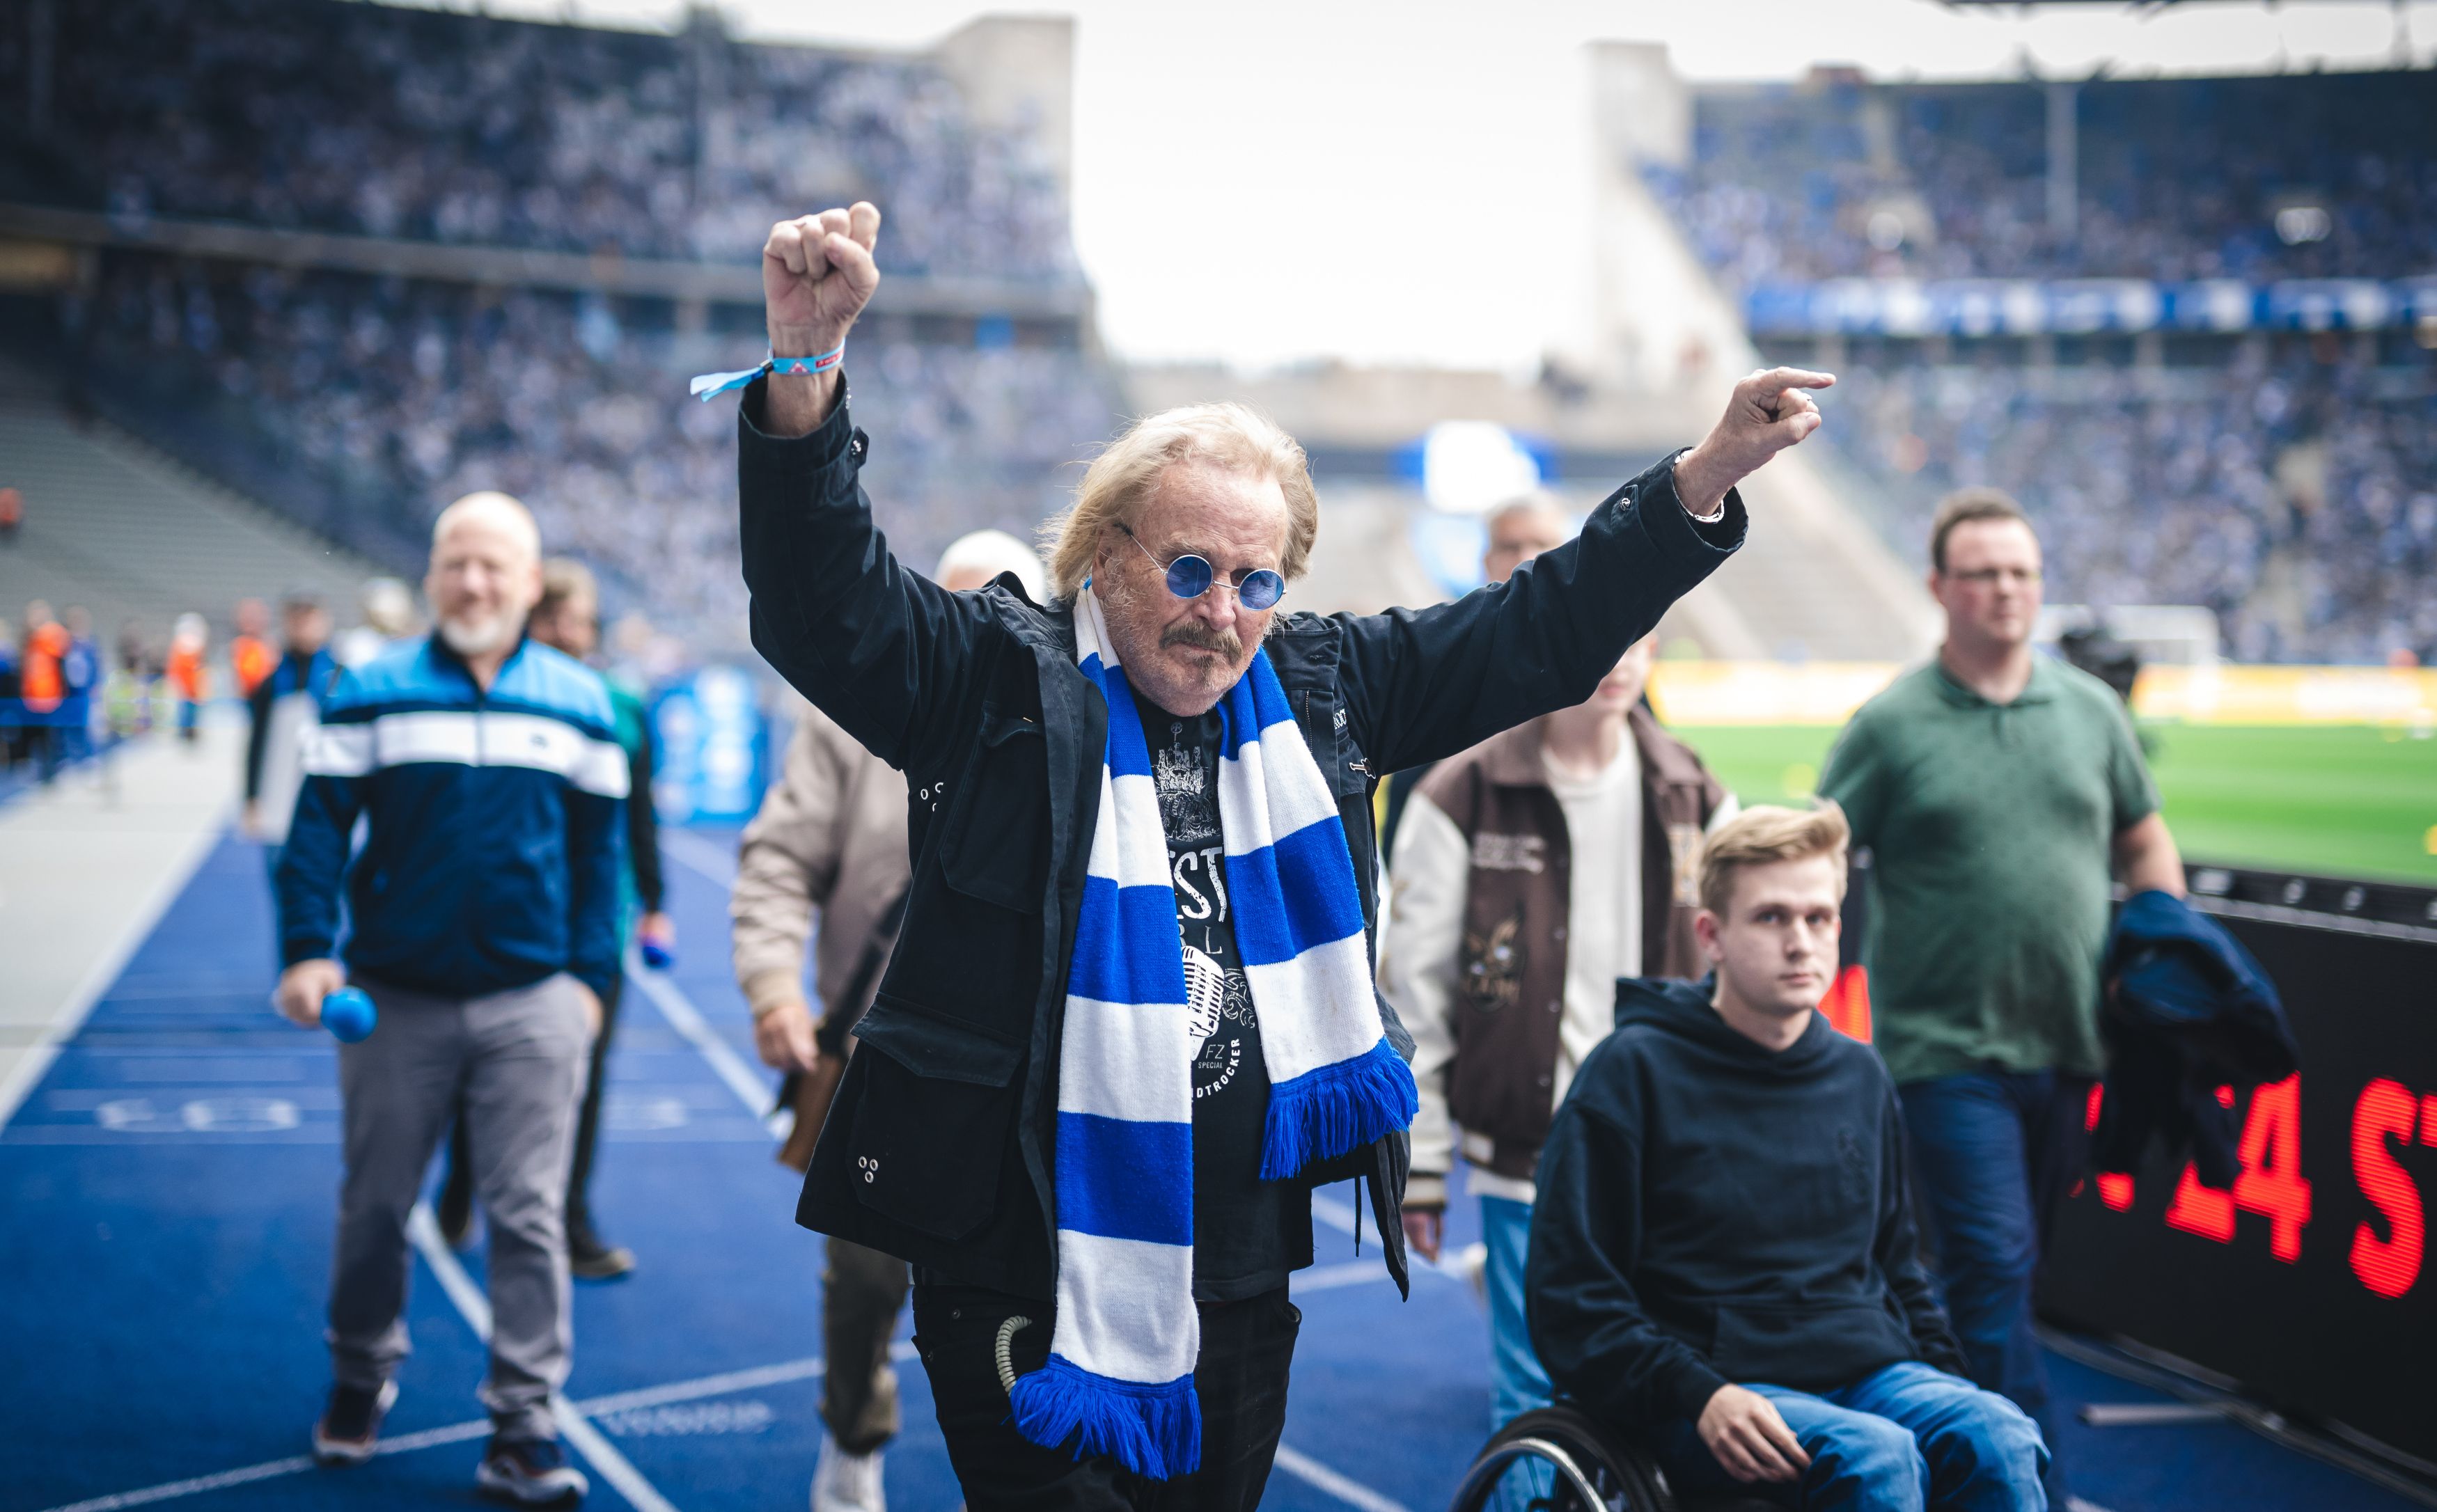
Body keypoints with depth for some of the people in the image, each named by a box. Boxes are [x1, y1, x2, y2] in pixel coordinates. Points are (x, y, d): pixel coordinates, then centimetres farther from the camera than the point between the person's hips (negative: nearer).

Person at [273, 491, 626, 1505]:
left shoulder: (579, 703, 4)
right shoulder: (370, 696, 0)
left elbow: (599, 848, 8)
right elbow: (318, 826, 0)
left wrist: (590, 974, 4)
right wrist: (307, 951, -10)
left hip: (533, 1005, 0)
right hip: (395, 1000, 0)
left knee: (529, 1213, 0)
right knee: (373, 1206, 12)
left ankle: (522, 1424, 7)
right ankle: (361, 1377, 34)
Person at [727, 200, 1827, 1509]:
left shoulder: (1317, 688, 10)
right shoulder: (999, 682, -5)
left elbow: (1541, 630, 13)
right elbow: (823, 597, -19)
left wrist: (1713, 469, 6)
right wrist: (806, 365, -35)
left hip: (1245, 1267, 5)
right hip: (1034, 1269, -5)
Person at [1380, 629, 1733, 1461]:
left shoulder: (1693, 800, 6)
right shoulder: (1463, 799, -5)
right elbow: (1411, 991, -2)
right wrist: (1416, 1167, -2)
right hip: (1529, 1154, -3)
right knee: (1537, 1405, 0)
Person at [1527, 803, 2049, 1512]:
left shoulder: (1860, 1077, 17)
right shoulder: (1634, 1072, -1)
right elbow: (1571, 1300, -4)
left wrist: (1946, 1377, 10)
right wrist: (1696, 1397, -17)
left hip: (1869, 1371, 5)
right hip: (1727, 1390, -5)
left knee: (1999, 1438, -26)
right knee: (1876, 1454, -33)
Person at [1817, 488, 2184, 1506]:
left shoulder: (2091, 710, 10)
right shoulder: (1892, 726, -3)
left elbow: (2144, 843, 20)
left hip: (2065, 1044, 5)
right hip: (1946, 1048, -5)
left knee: (2000, 1270, 12)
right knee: (1995, 1268, -11)